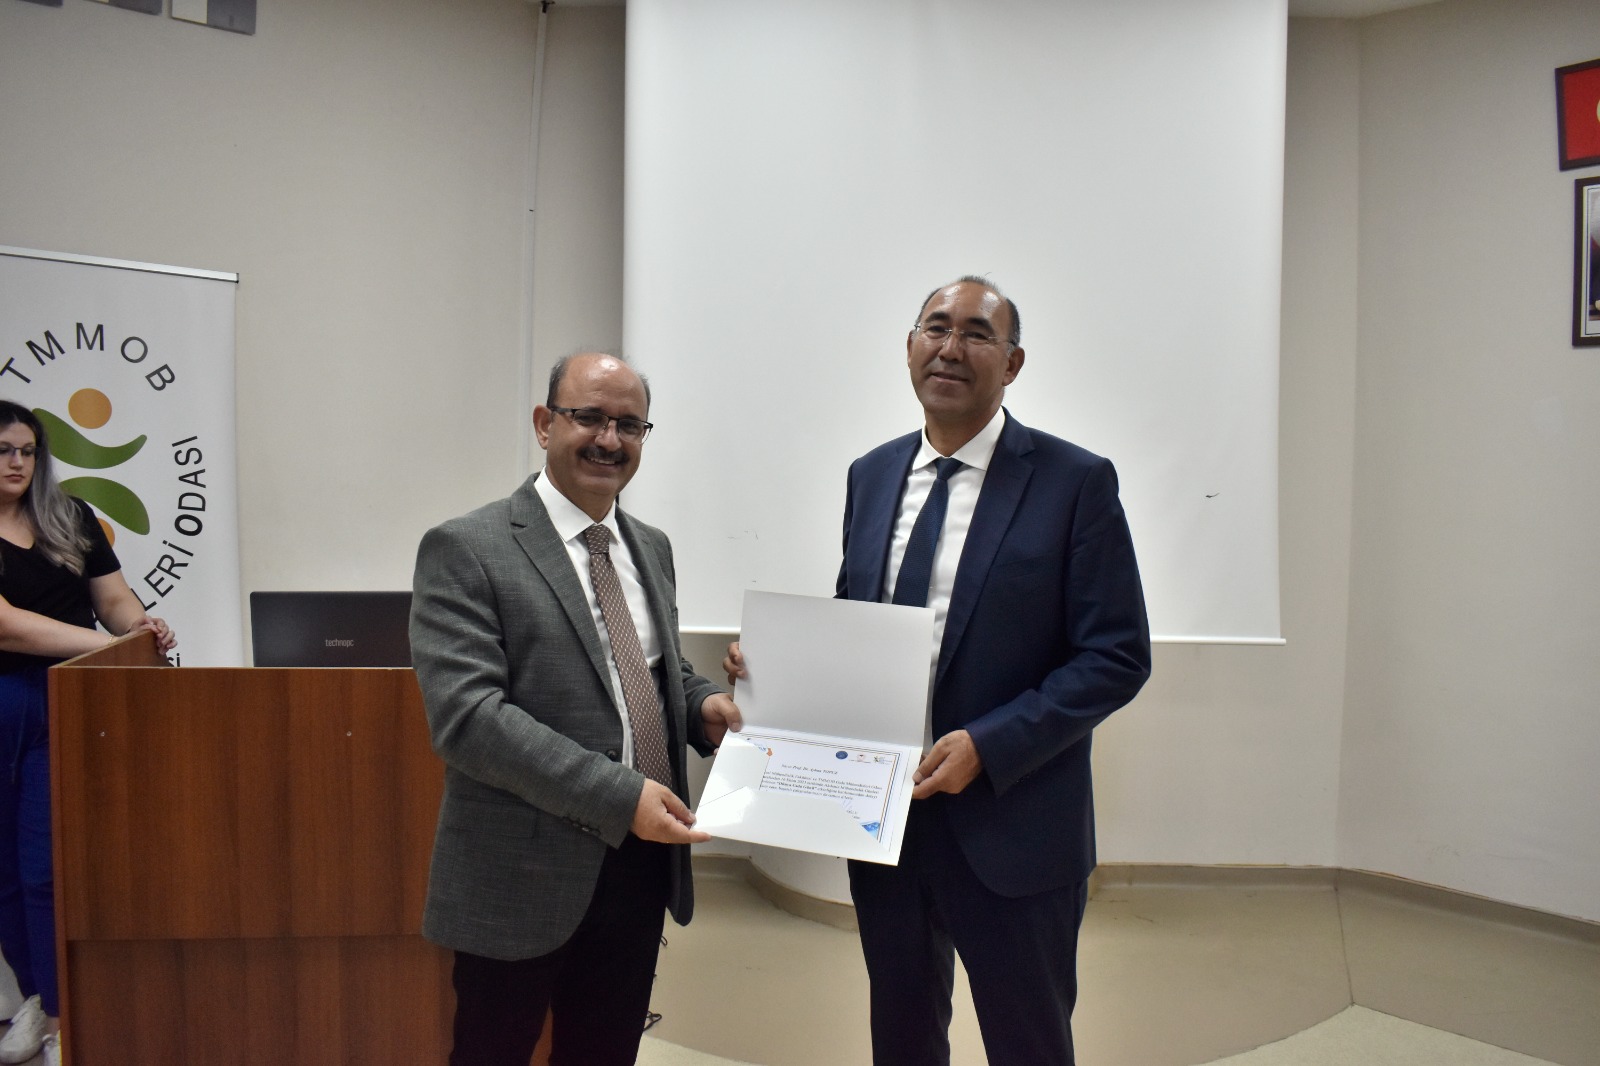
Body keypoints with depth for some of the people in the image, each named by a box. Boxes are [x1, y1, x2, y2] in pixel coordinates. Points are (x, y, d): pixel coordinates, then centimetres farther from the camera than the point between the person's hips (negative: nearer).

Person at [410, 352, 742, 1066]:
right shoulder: (465, 550, -12)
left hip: (642, 867, 6)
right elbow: (467, 715, -21)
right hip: (525, 875, -6)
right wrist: (618, 794, -25)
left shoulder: (651, 548, 10)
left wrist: (701, 705, -3)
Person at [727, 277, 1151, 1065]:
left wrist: (988, 745, -21)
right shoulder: (871, 475, 6)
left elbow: (1115, 657, -12)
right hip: (881, 817, 5)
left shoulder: (1075, 482, -10)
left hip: (1008, 827, -4)